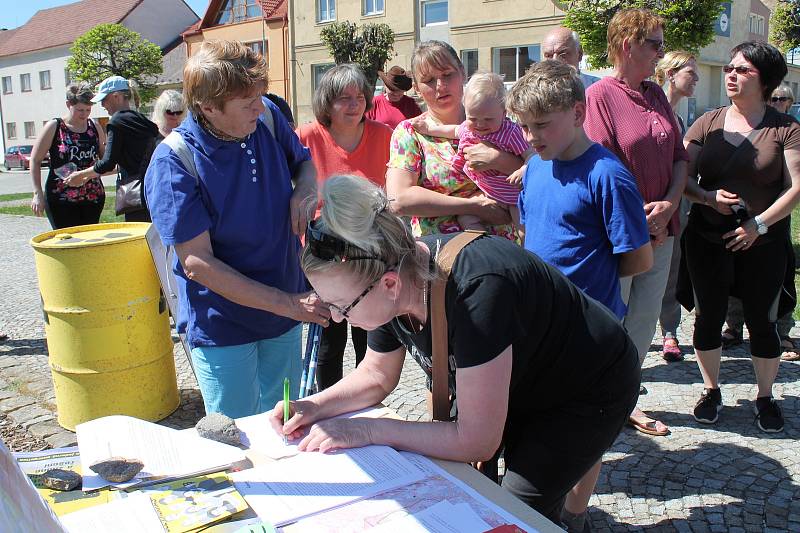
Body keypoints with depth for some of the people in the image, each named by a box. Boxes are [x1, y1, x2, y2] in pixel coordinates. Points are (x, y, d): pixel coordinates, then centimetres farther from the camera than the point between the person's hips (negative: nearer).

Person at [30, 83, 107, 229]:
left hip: (93, 198, 4)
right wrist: (38, 193, -6)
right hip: (61, 199, -3)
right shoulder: (54, 127, -3)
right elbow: (35, 160, 0)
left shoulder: (95, 127, 7)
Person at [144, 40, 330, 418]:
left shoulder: (268, 118, -7)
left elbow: (303, 160, 15)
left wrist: (306, 190, -10)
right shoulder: (174, 162, -21)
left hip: (285, 315, 5)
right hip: (222, 325, -5)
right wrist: (287, 303, -24)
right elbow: (197, 263, -22)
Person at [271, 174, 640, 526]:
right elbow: (376, 376, 1)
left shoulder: (474, 292, -42)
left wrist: (368, 430, -28)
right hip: (521, 387, 7)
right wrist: (315, 406, -14)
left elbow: (476, 442, -35)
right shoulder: (396, 277, -17)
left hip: (592, 389, -6)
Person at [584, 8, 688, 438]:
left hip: (659, 230, 7)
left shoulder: (656, 94, 11)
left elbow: (679, 156, 9)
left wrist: (670, 203, -8)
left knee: (644, 321, 14)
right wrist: (638, 219, -17)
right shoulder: (599, 95, -12)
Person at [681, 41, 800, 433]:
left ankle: (765, 397, 26)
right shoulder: (707, 124, 5)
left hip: (764, 243, -1)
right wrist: (709, 198, -17)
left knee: (762, 322, 6)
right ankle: (711, 391, 26)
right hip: (708, 239, 2)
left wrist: (759, 224, -15)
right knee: (708, 317, 7)